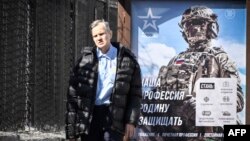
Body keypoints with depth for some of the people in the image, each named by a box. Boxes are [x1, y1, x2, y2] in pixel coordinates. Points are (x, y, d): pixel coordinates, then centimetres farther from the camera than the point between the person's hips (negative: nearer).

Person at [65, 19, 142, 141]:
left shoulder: (127, 60, 1)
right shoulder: (85, 60, 5)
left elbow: (135, 93, 4)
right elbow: (73, 92, 4)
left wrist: (131, 121, -4)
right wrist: (71, 128, 0)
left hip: (114, 116, -2)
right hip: (89, 117, 2)